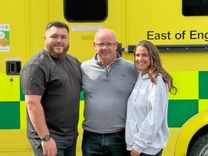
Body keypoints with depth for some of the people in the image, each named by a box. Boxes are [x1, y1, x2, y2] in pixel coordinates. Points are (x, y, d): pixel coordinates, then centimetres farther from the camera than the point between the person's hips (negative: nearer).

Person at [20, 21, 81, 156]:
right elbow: (32, 104, -20)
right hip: (50, 137, -8)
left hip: (71, 136, 8)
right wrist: (45, 137, -22)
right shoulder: (37, 66, -14)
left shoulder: (74, 62, 10)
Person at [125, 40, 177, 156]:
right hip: (133, 144, 7)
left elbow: (155, 117, -19)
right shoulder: (139, 78, 8)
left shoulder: (156, 81, -14)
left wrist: (139, 145, -17)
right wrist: (133, 143, 6)